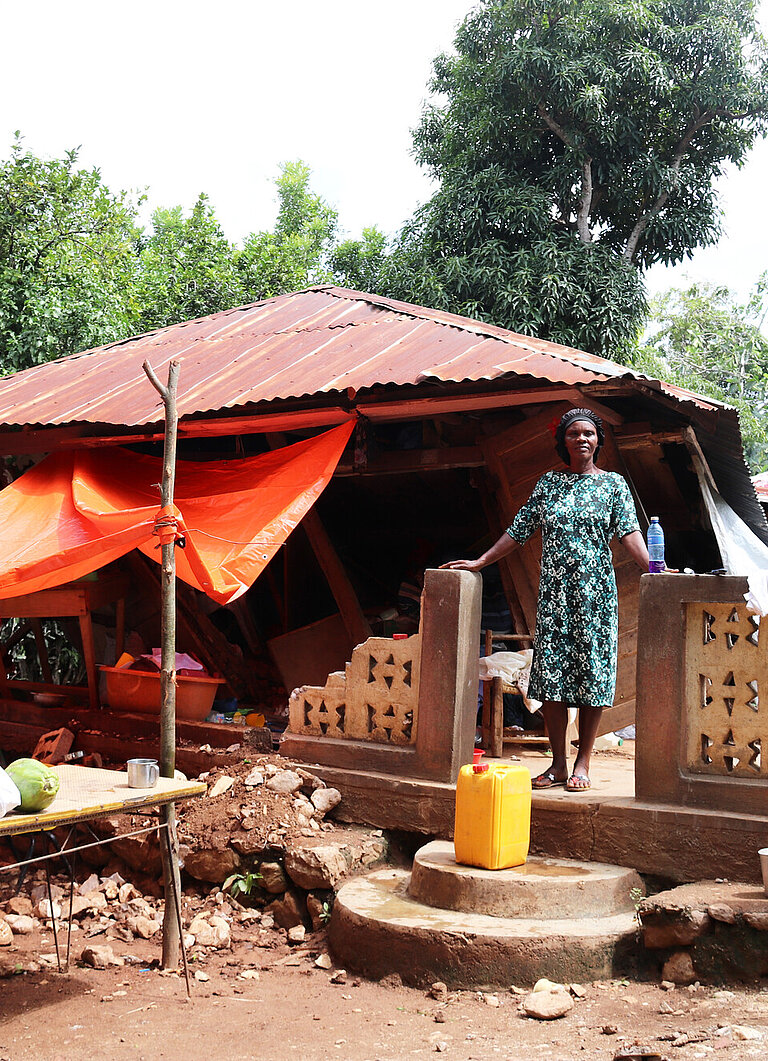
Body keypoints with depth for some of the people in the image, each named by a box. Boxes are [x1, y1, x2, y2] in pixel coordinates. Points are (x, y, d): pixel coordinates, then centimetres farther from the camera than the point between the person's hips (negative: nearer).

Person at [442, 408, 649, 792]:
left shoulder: (612, 483, 5)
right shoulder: (549, 483, 11)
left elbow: (629, 532, -5)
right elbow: (519, 530, 13)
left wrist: (652, 569, -21)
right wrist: (479, 562, 10)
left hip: (595, 591, -2)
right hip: (554, 591, 2)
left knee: (592, 671, -1)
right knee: (550, 673, 0)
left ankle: (582, 764, 8)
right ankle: (558, 764, 8)